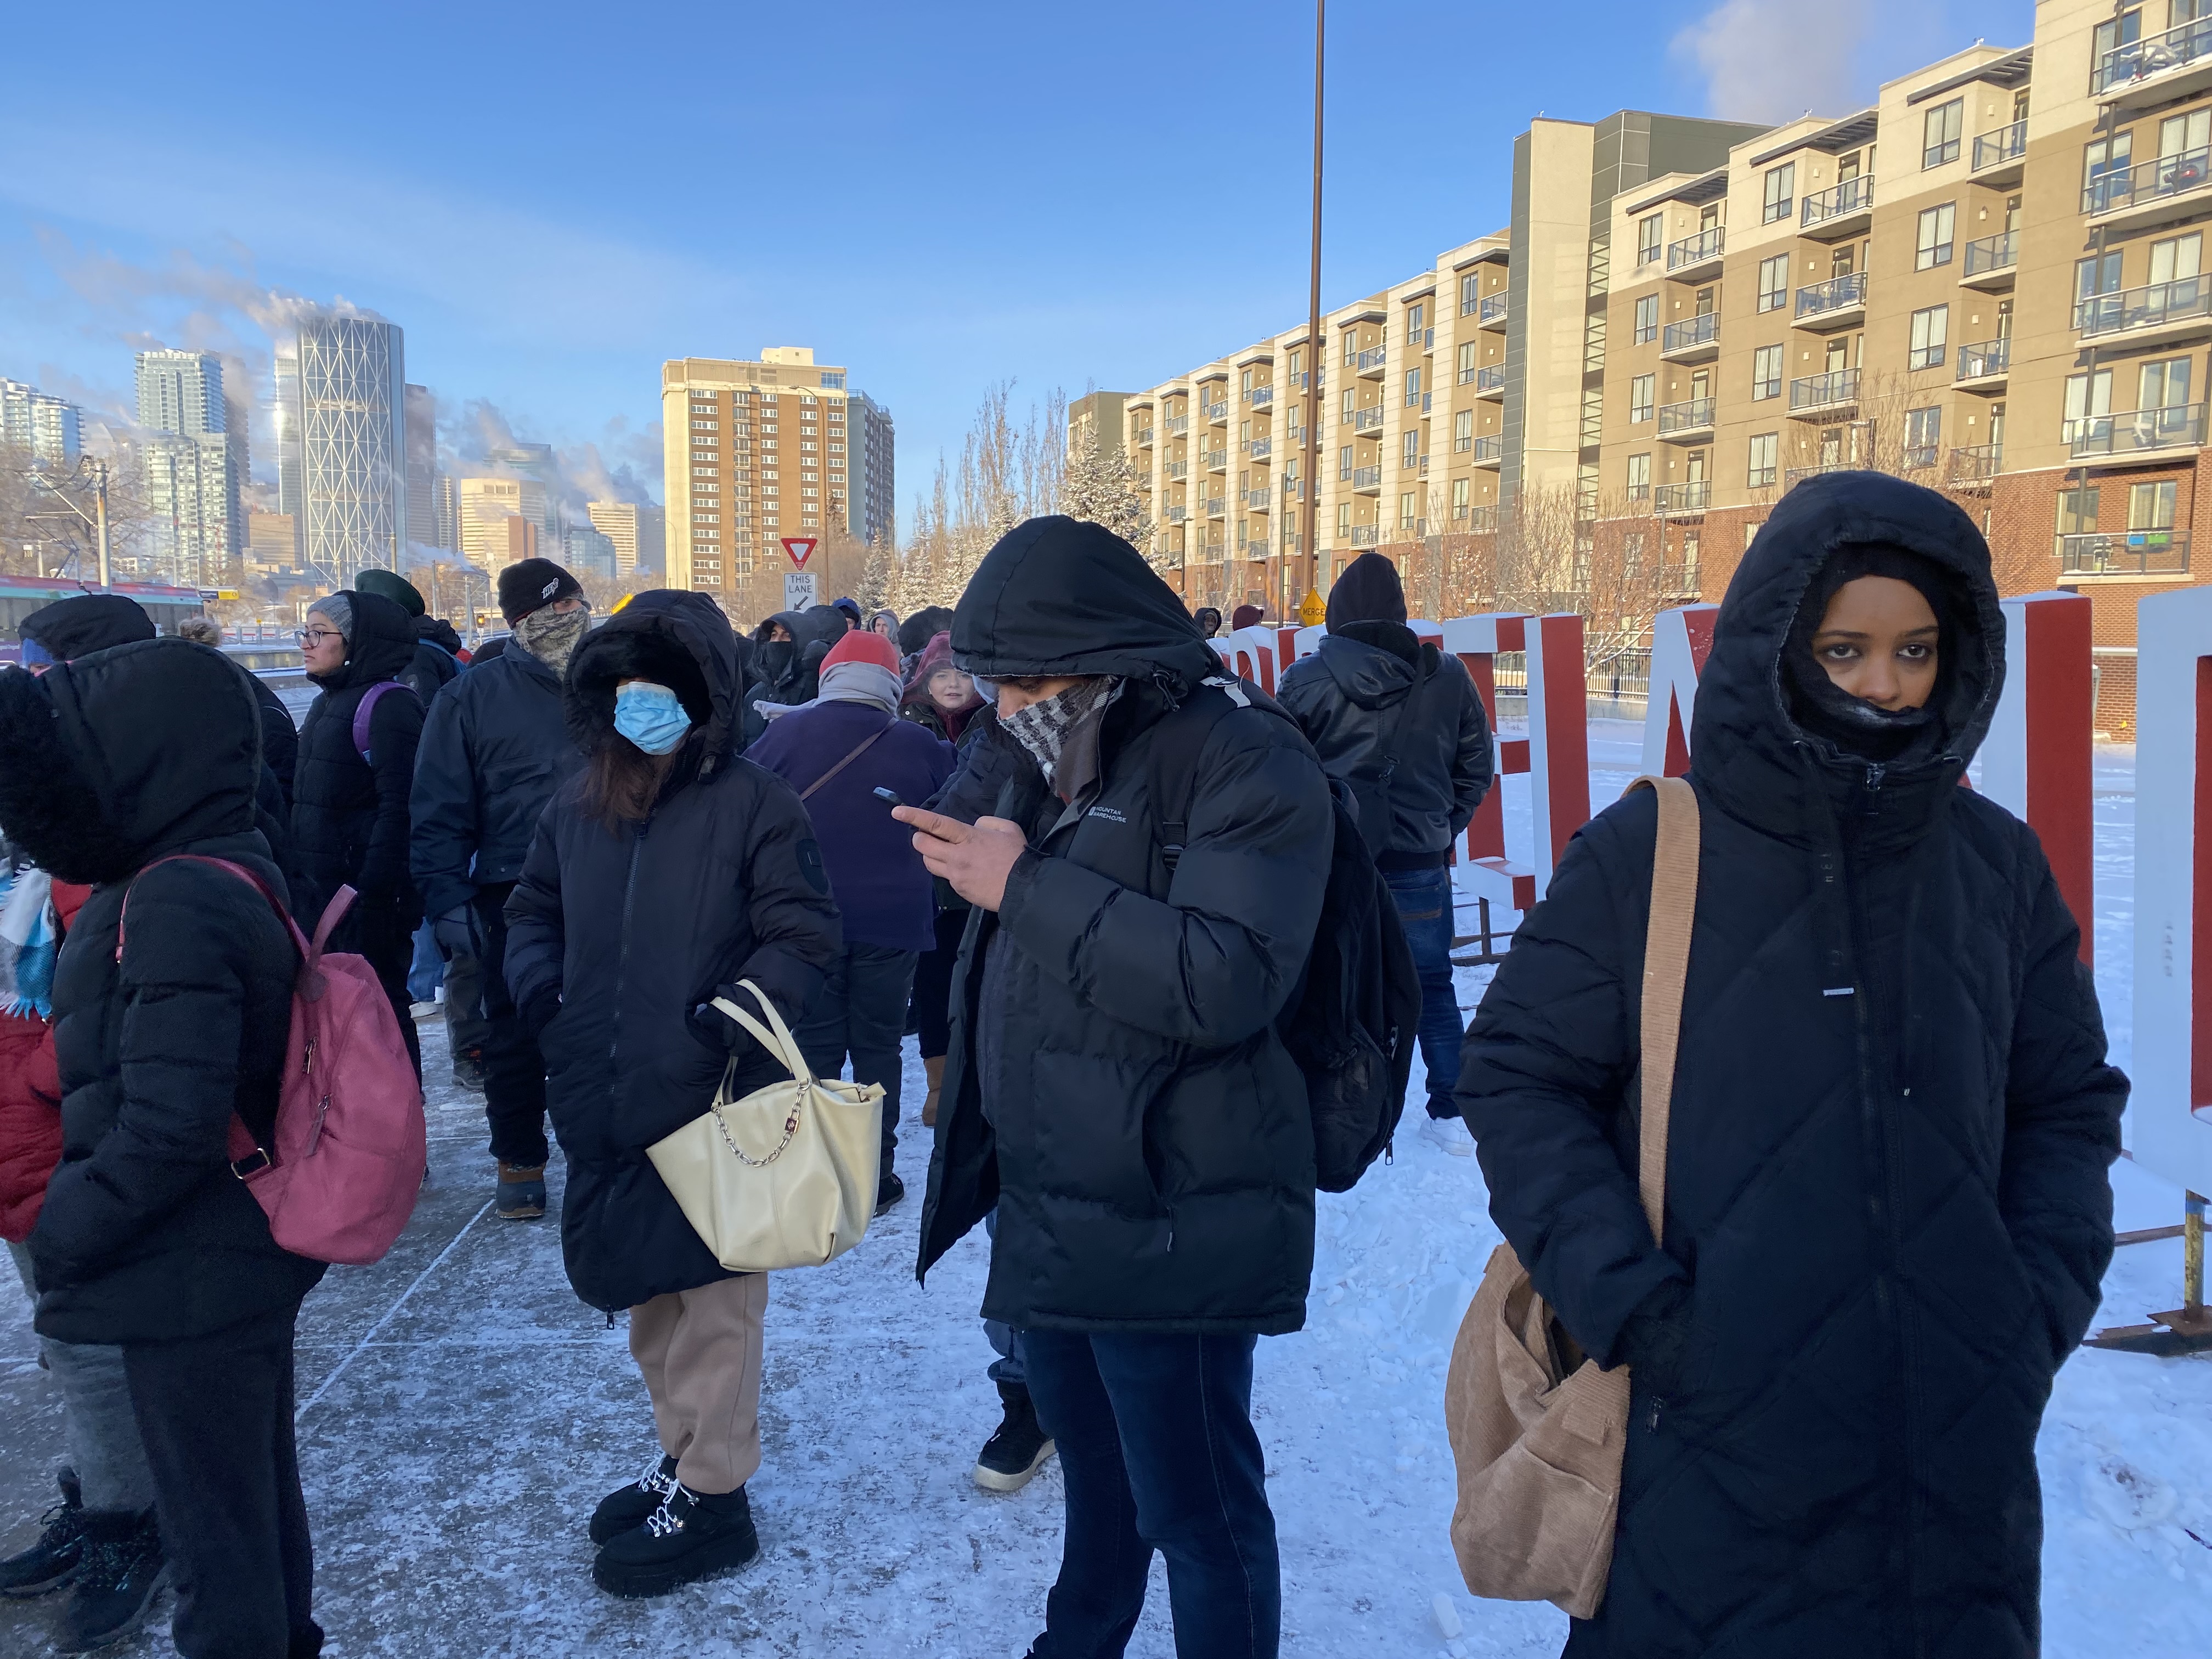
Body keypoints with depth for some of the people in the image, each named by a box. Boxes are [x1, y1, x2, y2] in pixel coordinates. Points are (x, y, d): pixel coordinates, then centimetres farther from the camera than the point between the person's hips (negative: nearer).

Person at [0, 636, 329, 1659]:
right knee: (259, 1492, 25)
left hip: (191, 1281, -9)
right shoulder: (235, 866, 3)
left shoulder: (173, 903, -25)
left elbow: (166, 1132, -28)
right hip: (248, 1255, 9)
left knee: (214, 1531, 9)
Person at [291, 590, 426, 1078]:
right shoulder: (328, 704, 16)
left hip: (367, 895, -10)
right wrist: (298, 883, 18)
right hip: (317, 892, 10)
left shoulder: (388, 705, -14)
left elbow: (397, 807, -21)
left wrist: (370, 892, -24)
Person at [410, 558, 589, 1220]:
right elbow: (438, 811, -3)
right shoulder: (473, 697, -1)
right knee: (514, 1036, 8)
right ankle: (519, 1163, 23)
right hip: (513, 898, -1)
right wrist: (448, 902, -11)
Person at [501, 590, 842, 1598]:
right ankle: (685, 1457, 39)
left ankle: (712, 1497, 19)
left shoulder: (754, 806, -9)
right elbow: (534, 909, 21)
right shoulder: (577, 805, 8)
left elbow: (803, 938, -10)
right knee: (645, 1291, 20)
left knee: (711, 1300, 4)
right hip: (605, 1109, 7)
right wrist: (535, 981, 2)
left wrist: (738, 1006, -24)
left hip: (713, 1110, -6)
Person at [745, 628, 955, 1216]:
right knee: (878, 1048, 11)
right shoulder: (920, 747, -4)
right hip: (892, 924, 0)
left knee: (813, 1047, 9)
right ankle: (873, 1178, 15)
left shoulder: (786, 732, -6)